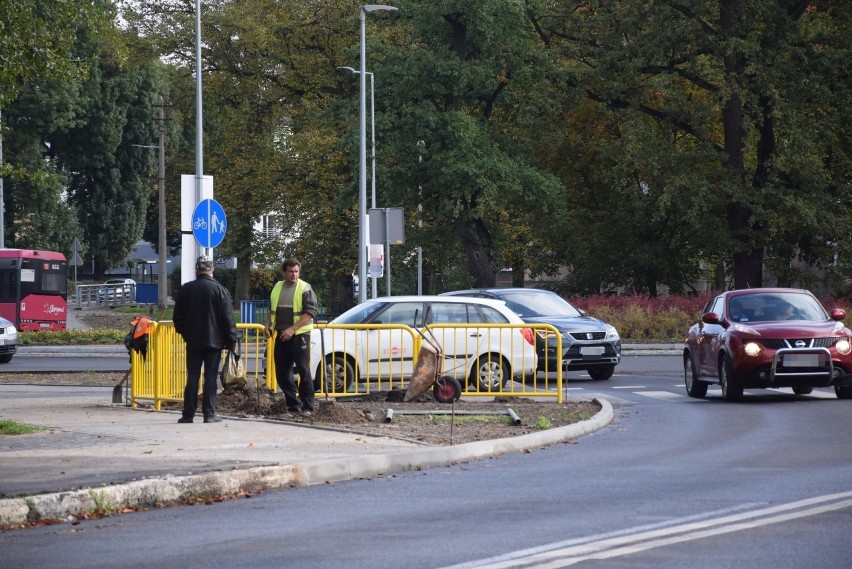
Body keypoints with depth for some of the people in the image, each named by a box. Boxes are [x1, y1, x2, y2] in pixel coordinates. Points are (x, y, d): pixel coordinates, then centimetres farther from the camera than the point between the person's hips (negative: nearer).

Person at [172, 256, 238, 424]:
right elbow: (228, 319, -7)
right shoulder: (220, 290, -7)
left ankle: (188, 414, 3)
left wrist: (184, 332, 24)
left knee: (192, 377, 5)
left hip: (193, 341, 2)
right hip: (214, 341, -2)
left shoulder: (186, 289, 1)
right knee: (211, 377, 1)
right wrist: (231, 341, -1)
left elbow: (177, 316, 8)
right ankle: (209, 413, -2)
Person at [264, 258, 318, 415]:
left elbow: (311, 312, -13)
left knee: (303, 371, -6)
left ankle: (307, 407, -2)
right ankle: (293, 404, 16)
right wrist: (268, 324, 8)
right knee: (282, 372, 7)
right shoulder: (277, 287, 14)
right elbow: (272, 309, 26)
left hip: (299, 336, -6)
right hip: (281, 336, 7)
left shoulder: (305, 289, -5)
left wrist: (292, 329, -19)